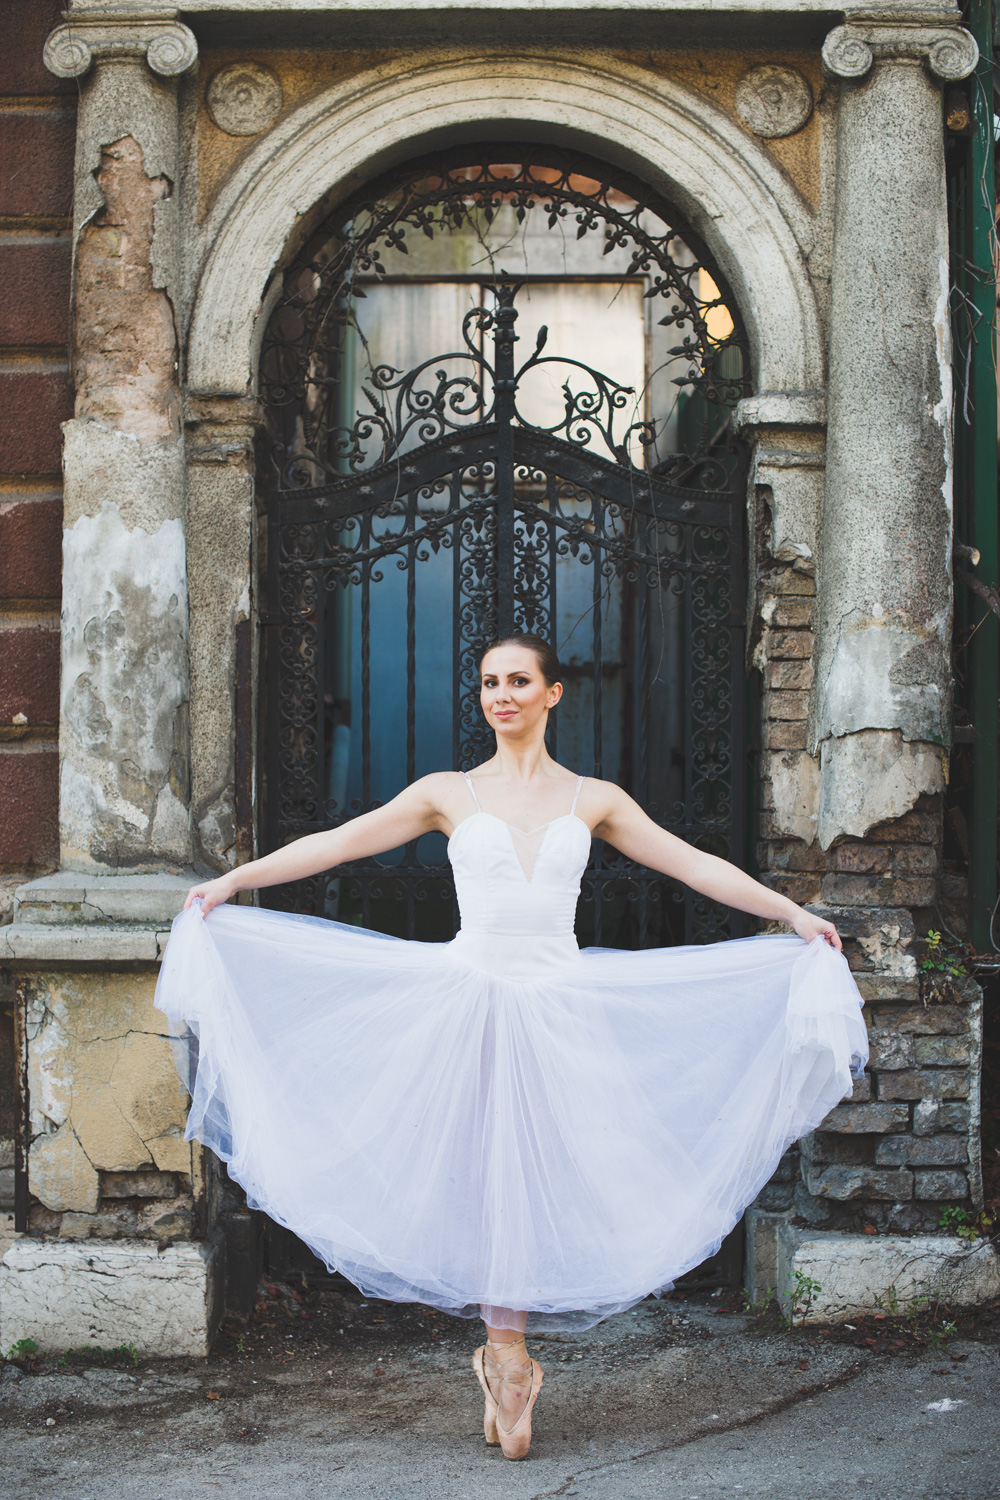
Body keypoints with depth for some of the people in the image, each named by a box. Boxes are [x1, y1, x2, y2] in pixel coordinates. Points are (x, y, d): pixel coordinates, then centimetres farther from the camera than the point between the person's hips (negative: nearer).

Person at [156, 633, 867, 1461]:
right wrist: (230, 882, 3)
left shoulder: (593, 800, 9)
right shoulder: (449, 793, 7)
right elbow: (337, 843, 7)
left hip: (560, 1006, 1)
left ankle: (505, 1357, 15)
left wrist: (793, 913, 3)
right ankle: (510, 1360, 13)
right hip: (471, 997, 0)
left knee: (533, 1179, 2)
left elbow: (695, 865, 8)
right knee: (487, 1178, 1)